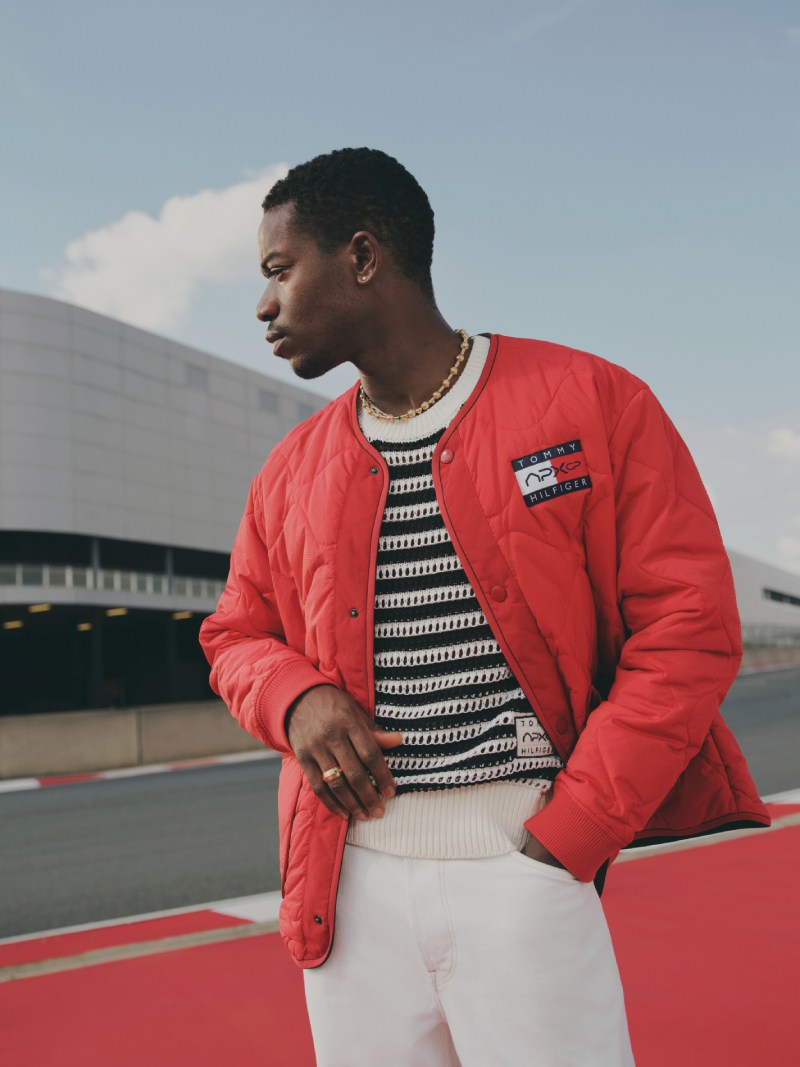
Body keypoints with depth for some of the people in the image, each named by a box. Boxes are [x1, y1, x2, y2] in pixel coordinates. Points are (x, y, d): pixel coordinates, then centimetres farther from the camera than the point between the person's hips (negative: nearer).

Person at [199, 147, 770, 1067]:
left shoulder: (590, 402, -3)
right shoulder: (290, 470, 10)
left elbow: (690, 621, -7)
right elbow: (236, 635, 20)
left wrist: (568, 835, -12)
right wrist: (294, 699, -4)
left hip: (525, 861, -3)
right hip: (350, 878, 4)